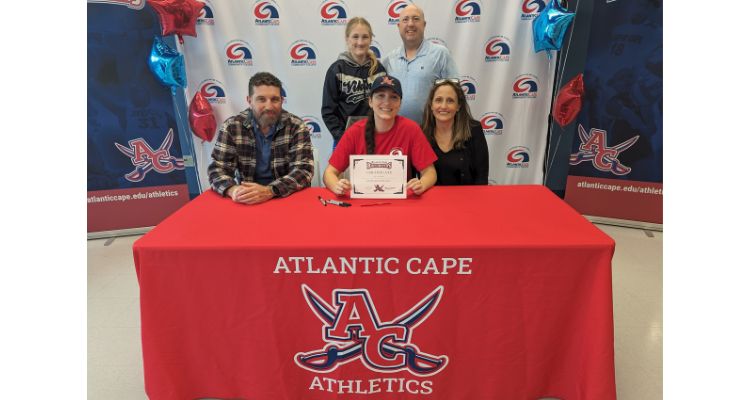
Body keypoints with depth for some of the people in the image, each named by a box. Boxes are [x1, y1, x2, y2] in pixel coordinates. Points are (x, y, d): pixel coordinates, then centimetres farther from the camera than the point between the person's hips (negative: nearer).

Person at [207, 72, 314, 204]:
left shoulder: (296, 127, -5)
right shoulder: (231, 127, -1)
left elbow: (304, 170, -14)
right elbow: (217, 169, -3)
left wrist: (269, 191, -30)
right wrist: (233, 189, -26)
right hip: (246, 202, 1)